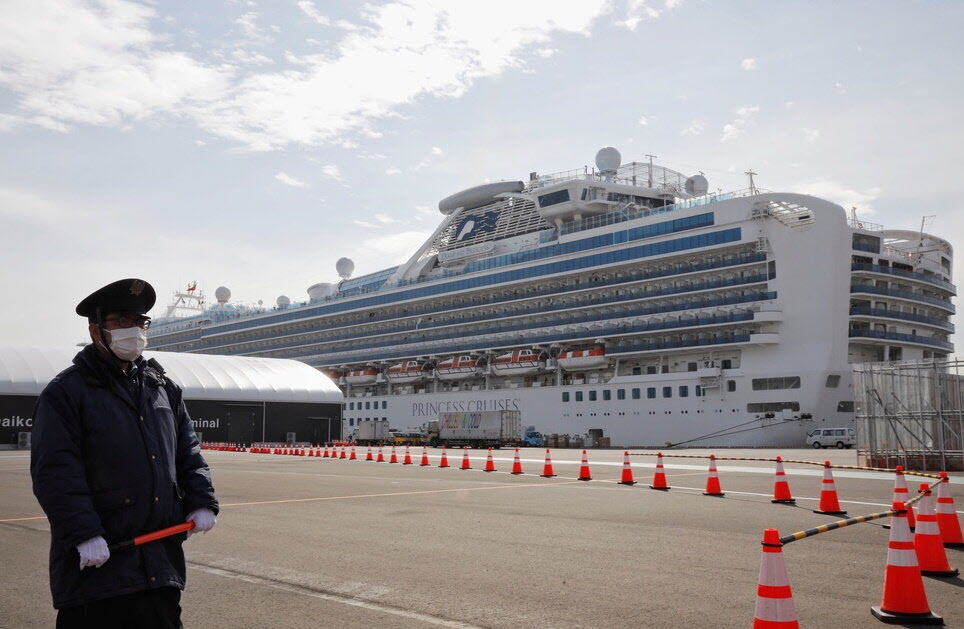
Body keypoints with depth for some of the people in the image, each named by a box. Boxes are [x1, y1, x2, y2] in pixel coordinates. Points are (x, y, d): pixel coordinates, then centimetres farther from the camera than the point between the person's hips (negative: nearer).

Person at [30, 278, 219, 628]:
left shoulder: (162, 387, 14)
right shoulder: (65, 392, -5)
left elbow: (188, 452, 18)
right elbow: (55, 472, -12)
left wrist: (201, 501, 5)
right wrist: (83, 534, -19)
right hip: (95, 560, -5)